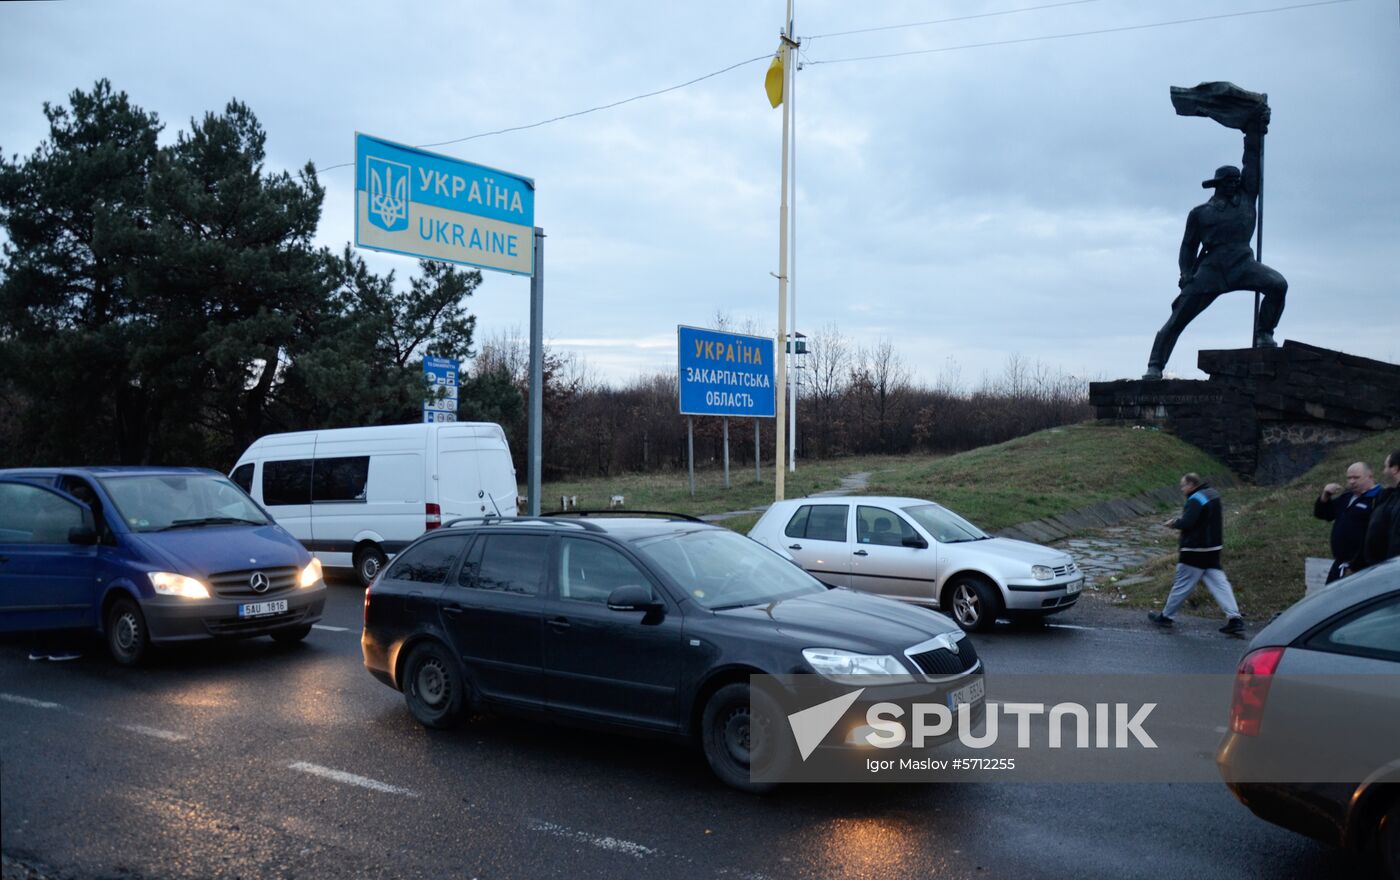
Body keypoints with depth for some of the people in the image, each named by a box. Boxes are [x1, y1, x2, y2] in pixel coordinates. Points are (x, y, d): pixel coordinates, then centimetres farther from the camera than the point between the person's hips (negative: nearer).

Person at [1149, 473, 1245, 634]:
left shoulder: (1196, 499, -18)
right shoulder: (1213, 494, 12)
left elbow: (1187, 523, -24)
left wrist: (1174, 523, -4)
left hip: (1195, 551, -9)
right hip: (1213, 549, 9)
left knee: (1182, 584, 2)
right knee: (1219, 583, 6)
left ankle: (1166, 616, 14)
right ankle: (1234, 618, -1)